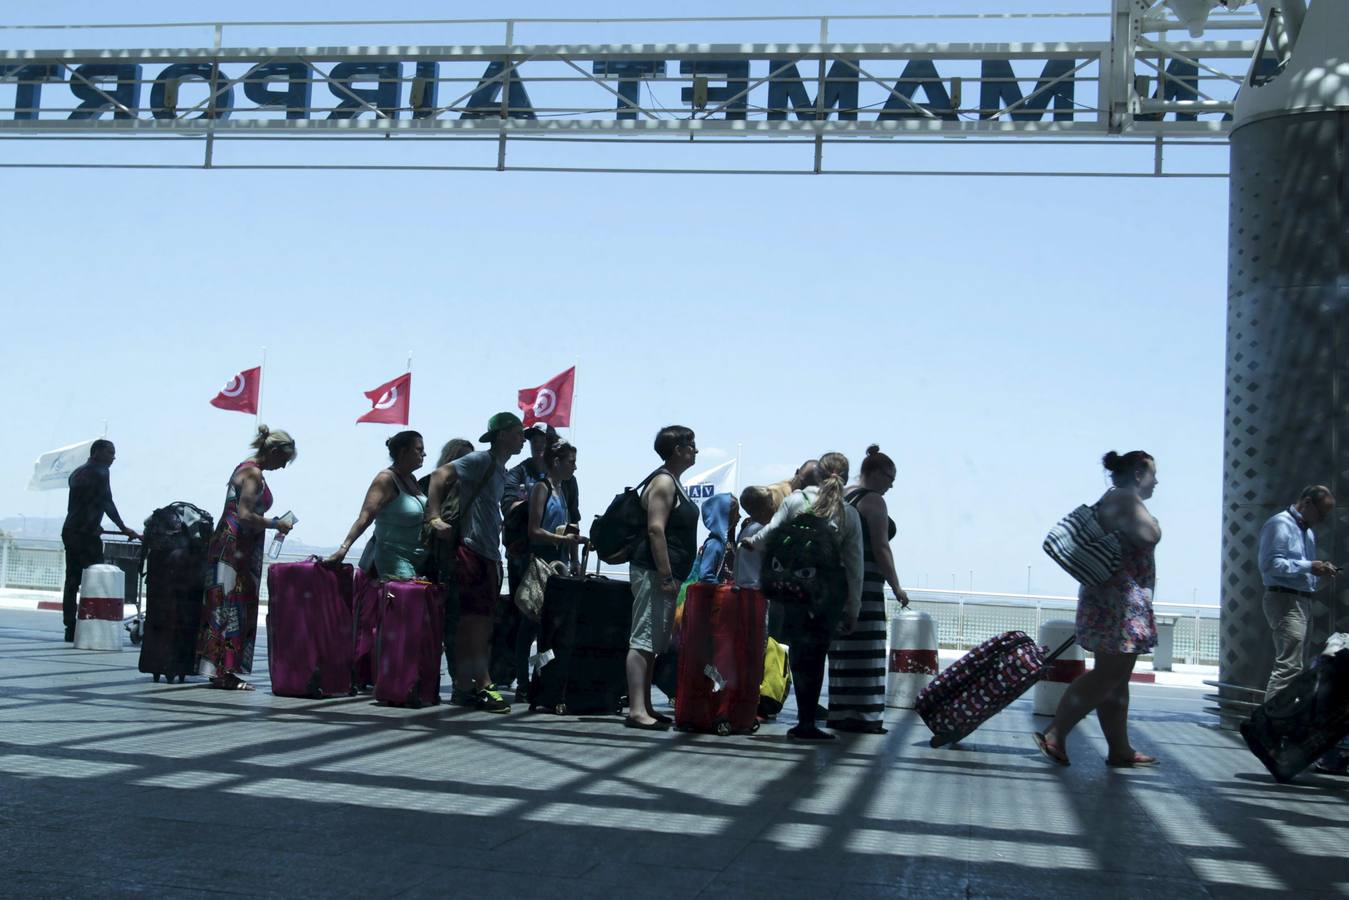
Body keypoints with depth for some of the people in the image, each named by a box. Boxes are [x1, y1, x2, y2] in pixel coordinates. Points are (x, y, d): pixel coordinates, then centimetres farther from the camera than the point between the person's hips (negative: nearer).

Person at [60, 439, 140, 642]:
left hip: (70, 532, 9)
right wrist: (124, 529, -10)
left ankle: (70, 629, 5)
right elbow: (107, 503, -12)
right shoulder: (99, 473, -6)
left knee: (72, 581, 6)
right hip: (87, 534, -9)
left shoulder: (77, 473, 20)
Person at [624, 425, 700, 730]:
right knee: (644, 641, -12)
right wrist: (666, 577, -23)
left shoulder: (672, 482, 21)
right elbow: (655, 529, -20)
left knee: (652, 644, 11)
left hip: (665, 574, 10)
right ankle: (637, 710, -15)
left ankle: (644, 707, 15)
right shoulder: (663, 481, -10)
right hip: (653, 572, -10)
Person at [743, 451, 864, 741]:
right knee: (817, 653, 7)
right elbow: (855, 566, 4)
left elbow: (770, 533, -2)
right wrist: (853, 610, 10)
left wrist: (750, 543, 21)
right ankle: (807, 721, 8)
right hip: (831, 589, 1)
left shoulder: (795, 500, 0)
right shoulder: (850, 514, 4)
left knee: (800, 650, 7)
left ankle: (806, 721, 5)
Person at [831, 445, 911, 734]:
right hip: (865, 583, -9)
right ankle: (860, 715, -6)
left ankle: (841, 714, 12)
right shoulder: (873, 500, -8)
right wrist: (897, 587, -7)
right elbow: (881, 549, -12)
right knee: (865, 650, -6)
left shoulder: (843, 498, 18)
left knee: (843, 650, 10)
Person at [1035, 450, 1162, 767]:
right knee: (1108, 675, -11)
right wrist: (1148, 517, -4)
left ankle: (1120, 750, 12)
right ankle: (1055, 735, -15)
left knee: (1116, 677, 10)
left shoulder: (1111, 501, 22)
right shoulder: (1124, 498, -10)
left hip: (1112, 598, 11)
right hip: (1120, 598, -11)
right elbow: (1149, 536, -23)